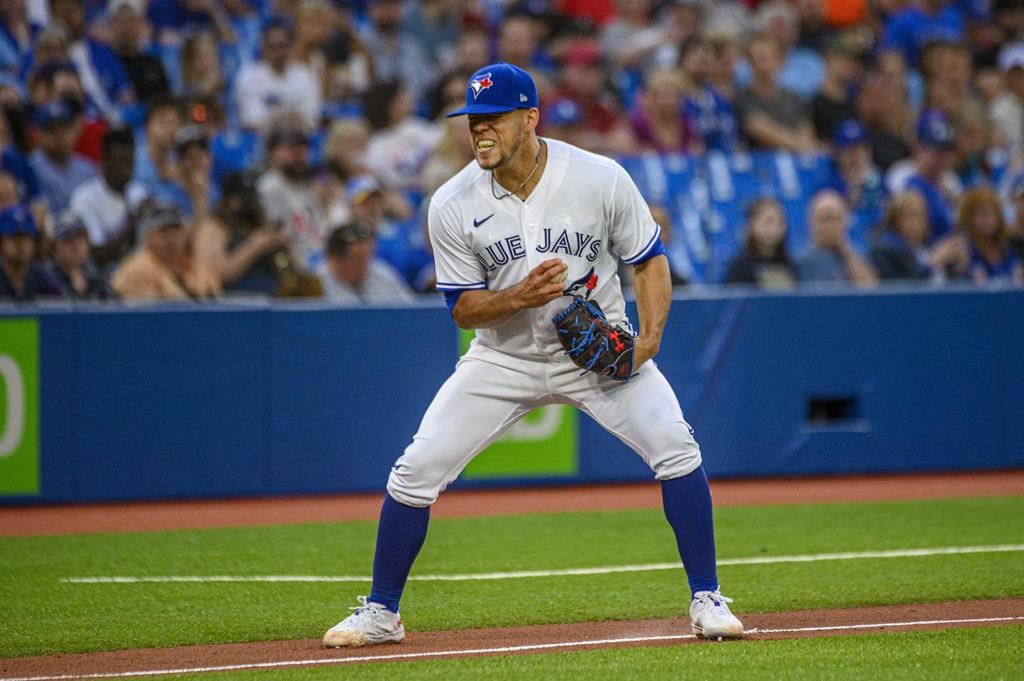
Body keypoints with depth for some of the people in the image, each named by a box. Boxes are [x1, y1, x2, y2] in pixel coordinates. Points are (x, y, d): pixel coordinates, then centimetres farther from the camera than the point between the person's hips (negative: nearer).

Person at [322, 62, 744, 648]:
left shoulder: (601, 180, -16)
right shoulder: (453, 205, -13)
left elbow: (651, 260, -4)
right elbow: (463, 308, -6)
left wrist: (650, 336, -20)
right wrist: (520, 297, -26)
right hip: (506, 357, 1)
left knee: (676, 448, -19)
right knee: (417, 470, -7)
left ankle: (707, 601, -4)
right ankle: (380, 614, 11)